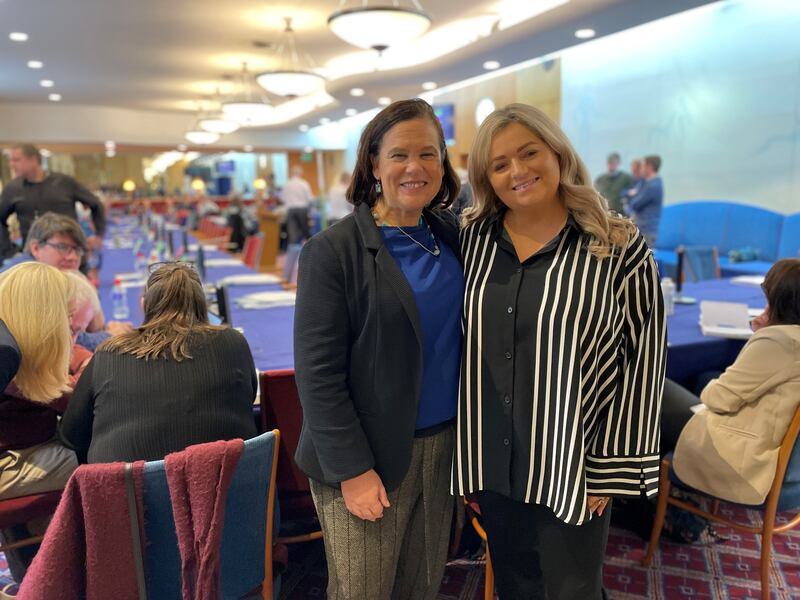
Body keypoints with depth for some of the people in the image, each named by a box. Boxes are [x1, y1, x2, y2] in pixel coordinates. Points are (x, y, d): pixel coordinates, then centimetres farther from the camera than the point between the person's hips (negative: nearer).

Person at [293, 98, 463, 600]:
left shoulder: (452, 237, 4)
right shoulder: (334, 250, -12)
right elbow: (318, 374, -13)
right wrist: (352, 469, -13)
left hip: (443, 446, 5)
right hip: (369, 456, -4)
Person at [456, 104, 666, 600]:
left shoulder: (620, 248, -10)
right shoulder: (473, 239, 1)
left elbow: (642, 363, -8)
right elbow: (457, 339, 5)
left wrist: (612, 467, -8)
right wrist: (463, 451, 6)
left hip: (572, 466, -3)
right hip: (492, 462, 4)